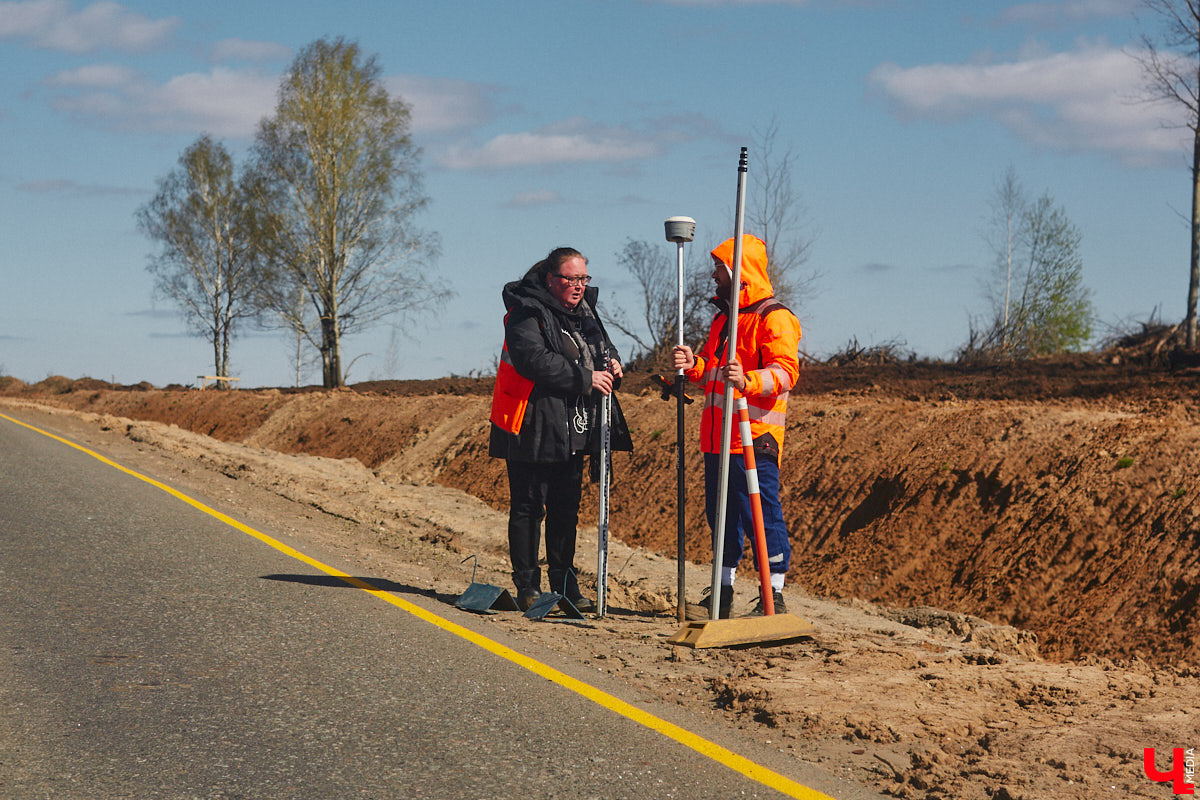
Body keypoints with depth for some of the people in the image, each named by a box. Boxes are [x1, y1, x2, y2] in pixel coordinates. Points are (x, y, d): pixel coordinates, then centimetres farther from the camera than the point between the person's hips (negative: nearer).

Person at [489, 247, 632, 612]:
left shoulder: (584, 312, 14)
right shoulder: (526, 314, -10)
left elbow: (602, 347, 27)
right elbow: (534, 360, -24)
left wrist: (611, 364, 2)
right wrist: (585, 378, -24)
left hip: (572, 434, 8)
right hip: (533, 430, -8)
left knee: (566, 510, 11)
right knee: (528, 509, -1)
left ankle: (565, 584, 18)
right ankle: (527, 586, 5)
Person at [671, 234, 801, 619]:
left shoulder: (774, 318, -7)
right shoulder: (724, 316, 21)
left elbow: (785, 371, -19)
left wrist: (748, 380, -37)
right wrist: (694, 364, 1)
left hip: (753, 438, -9)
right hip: (717, 438, 9)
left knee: (760, 515, -7)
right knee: (721, 514, 13)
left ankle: (774, 598, 0)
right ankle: (722, 594, 21)